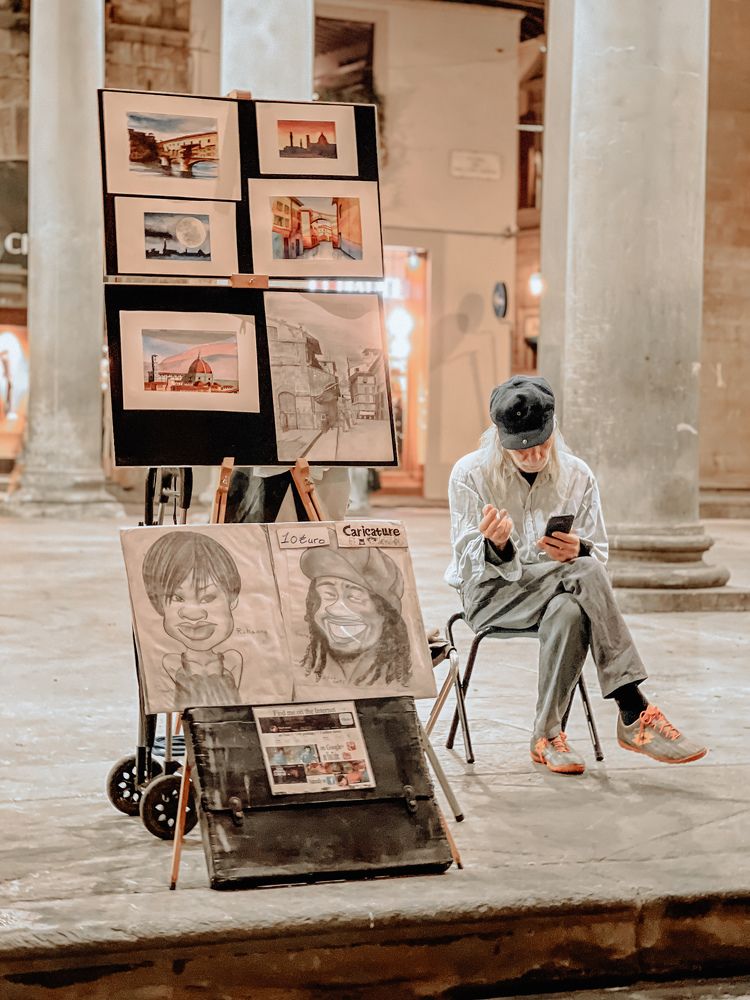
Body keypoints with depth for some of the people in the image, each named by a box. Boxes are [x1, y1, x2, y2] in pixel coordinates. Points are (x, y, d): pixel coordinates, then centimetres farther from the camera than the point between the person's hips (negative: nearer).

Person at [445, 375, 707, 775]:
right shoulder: (470, 473, -4)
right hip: (489, 593, -3)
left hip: (560, 590, 3)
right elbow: (470, 563, -7)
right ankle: (635, 714, -37)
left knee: (569, 612, -39)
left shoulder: (578, 476, 3)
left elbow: (598, 555, 3)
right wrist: (495, 547, -31)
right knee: (585, 574, -34)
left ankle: (547, 736, -31)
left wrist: (577, 551, -22)